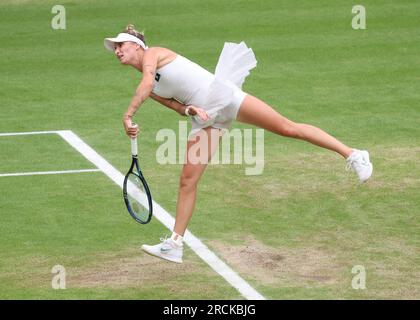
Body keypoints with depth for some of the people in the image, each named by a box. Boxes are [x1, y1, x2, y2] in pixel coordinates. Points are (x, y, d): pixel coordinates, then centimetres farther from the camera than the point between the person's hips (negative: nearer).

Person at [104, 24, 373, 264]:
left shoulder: (153, 53, -2)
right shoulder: (149, 89, 18)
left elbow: (147, 83, -22)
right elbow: (178, 107, 8)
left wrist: (129, 115, -29)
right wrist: (189, 109, -16)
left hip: (222, 93, -7)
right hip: (205, 118, 7)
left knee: (287, 128, -10)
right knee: (188, 180, -2)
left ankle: (352, 154, -5)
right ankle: (175, 244, 0)